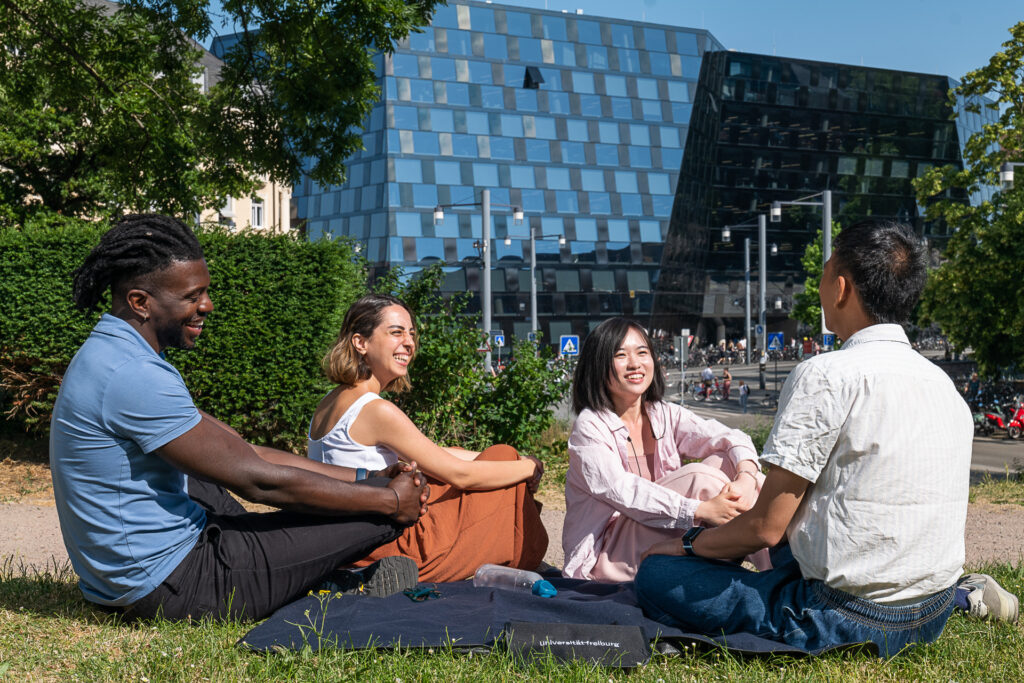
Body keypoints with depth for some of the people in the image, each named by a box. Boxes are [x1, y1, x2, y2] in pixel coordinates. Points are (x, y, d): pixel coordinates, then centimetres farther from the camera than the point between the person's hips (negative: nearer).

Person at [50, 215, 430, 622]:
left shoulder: (106, 356, 11)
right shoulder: (134, 376, -22)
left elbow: (242, 454, 11)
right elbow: (255, 479, -21)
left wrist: (366, 478, 7)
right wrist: (390, 500, -11)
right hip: (169, 587, -11)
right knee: (382, 513, -10)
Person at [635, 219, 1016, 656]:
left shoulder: (825, 376, -16)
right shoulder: (944, 384, 8)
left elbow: (766, 527, -14)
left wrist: (688, 544, 5)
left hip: (852, 620, -9)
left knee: (656, 576, -3)